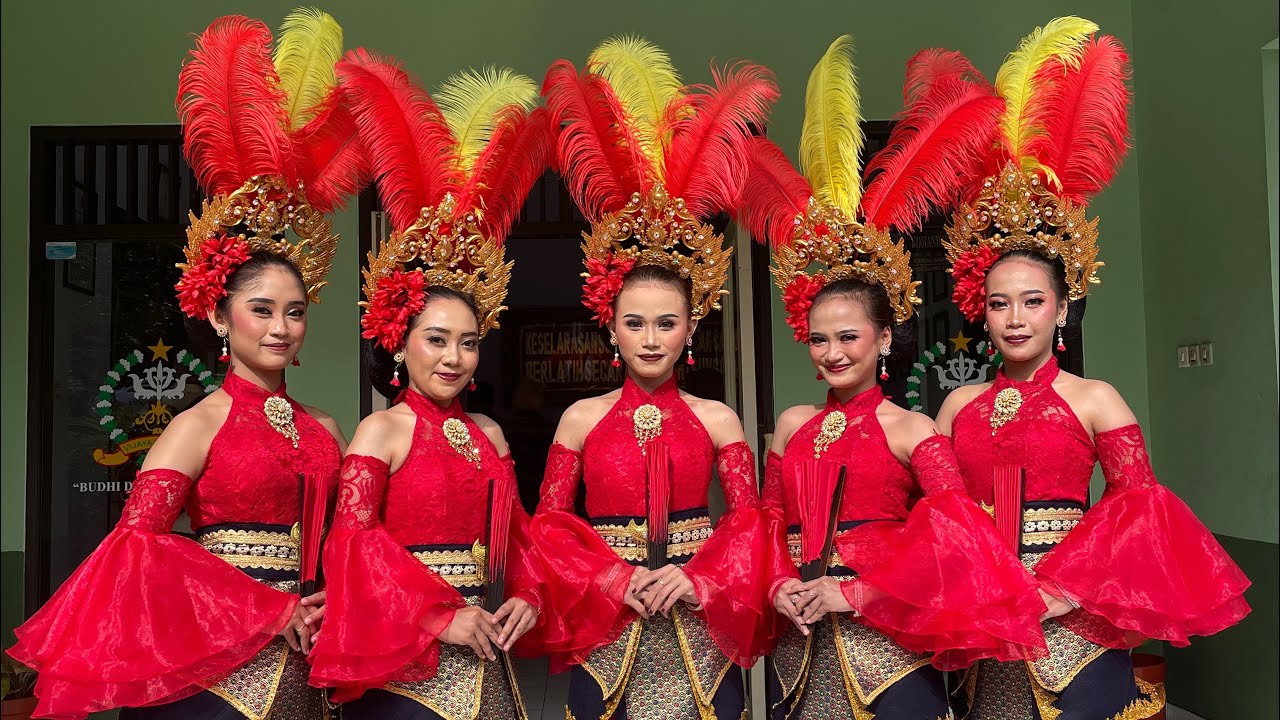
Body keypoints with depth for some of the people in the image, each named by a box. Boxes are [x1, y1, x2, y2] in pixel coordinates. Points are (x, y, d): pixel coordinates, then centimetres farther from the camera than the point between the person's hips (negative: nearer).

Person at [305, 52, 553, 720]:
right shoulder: (381, 431, -7)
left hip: (488, 664, 5)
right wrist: (438, 615, -17)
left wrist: (525, 596, -3)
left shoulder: (488, 434, 9)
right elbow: (353, 537, -15)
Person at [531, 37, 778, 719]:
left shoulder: (716, 420, -1)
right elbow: (549, 520, 0)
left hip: (699, 631, 0)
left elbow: (747, 517, 1)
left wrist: (697, 580, -13)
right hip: (606, 633, 0)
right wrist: (613, 581, -12)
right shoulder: (582, 418, -1)